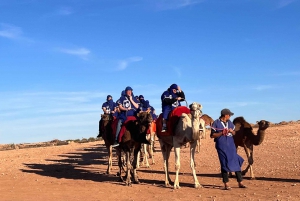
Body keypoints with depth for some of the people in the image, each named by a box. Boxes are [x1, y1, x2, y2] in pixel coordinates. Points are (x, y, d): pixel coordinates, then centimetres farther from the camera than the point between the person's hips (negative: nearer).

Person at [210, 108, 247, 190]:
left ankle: (240, 182, 13)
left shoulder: (230, 122, 11)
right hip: (221, 146, -5)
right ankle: (226, 184, 6)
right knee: (224, 164, -2)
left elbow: (234, 133, 21)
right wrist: (222, 133, -18)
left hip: (231, 145, 5)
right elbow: (212, 135, -7)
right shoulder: (216, 123, -6)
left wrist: (232, 131, -2)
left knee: (236, 162, 4)